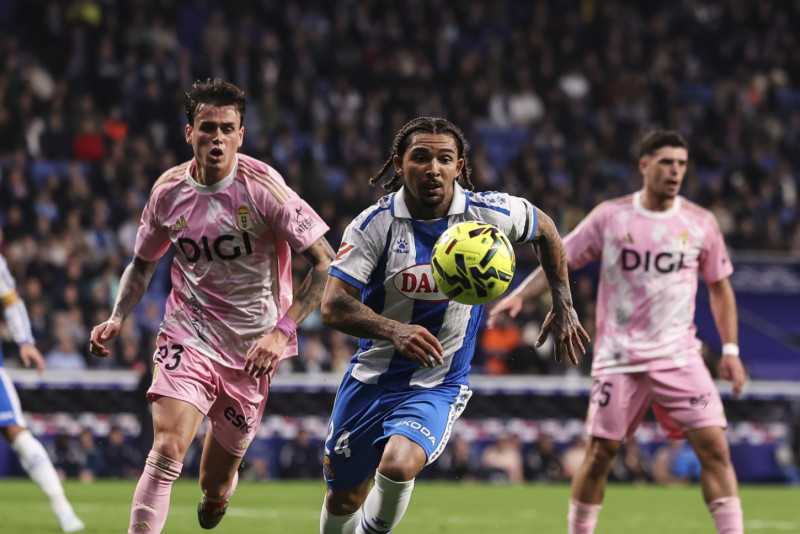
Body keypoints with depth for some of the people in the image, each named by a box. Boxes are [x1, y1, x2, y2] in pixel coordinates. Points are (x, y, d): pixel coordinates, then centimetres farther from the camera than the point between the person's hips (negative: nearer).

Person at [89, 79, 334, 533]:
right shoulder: (168, 190, -2)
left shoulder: (263, 187, -15)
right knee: (167, 453, -23)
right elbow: (144, 261, 17)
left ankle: (221, 488, 50)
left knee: (214, 488, 12)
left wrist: (282, 330, -23)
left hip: (252, 349, -1)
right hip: (187, 338, 1)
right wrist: (117, 318, 1)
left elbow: (326, 262, -14)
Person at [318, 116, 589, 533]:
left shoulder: (488, 213, -9)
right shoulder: (374, 224, -11)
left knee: (399, 465, -30)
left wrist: (563, 307, 13)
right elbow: (333, 306, -18)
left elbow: (544, 230, 14)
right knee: (343, 499, 12)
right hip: (370, 376, 2)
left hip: (437, 386, -2)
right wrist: (393, 331, -36)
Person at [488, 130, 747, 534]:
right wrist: (519, 295, -10)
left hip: (678, 356, 1)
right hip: (618, 359, -1)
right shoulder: (610, 216, -1)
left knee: (713, 443, -12)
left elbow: (719, 287, 12)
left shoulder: (700, 223, 3)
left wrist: (730, 349, 6)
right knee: (600, 452, 0)